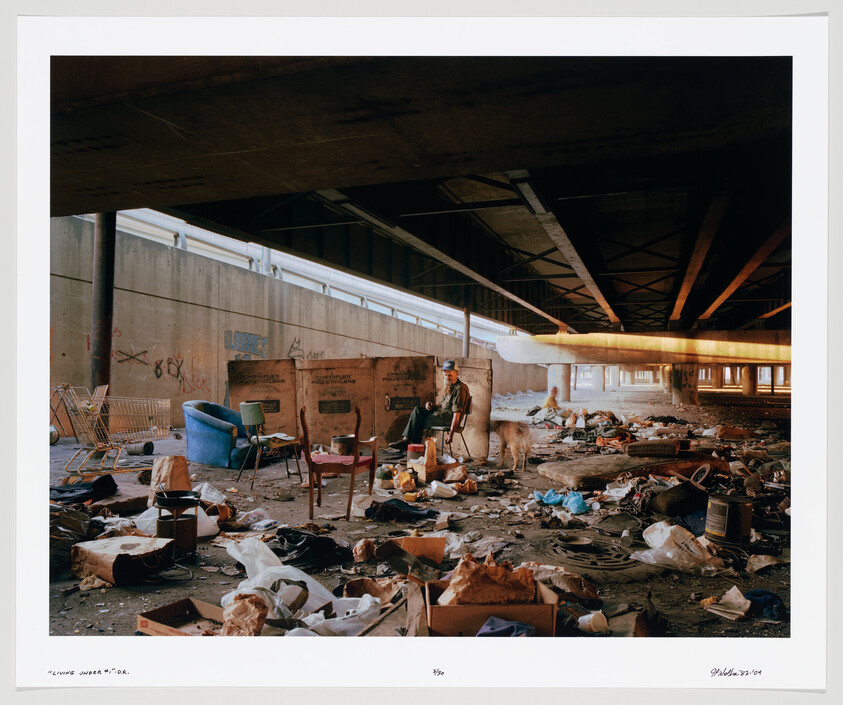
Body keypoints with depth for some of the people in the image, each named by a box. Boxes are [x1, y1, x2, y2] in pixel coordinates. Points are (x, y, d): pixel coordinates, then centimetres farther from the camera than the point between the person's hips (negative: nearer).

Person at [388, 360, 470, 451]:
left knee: (418, 422, -12)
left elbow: (457, 412, -21)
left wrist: (451, 433, -24)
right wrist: (431, 405, 0)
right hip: (441, 413, 9)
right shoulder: (449, 386, 17)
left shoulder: (460, 388, -15)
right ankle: (406, 439, -14)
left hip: (448, 418, -9)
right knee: (417, 410, -7)